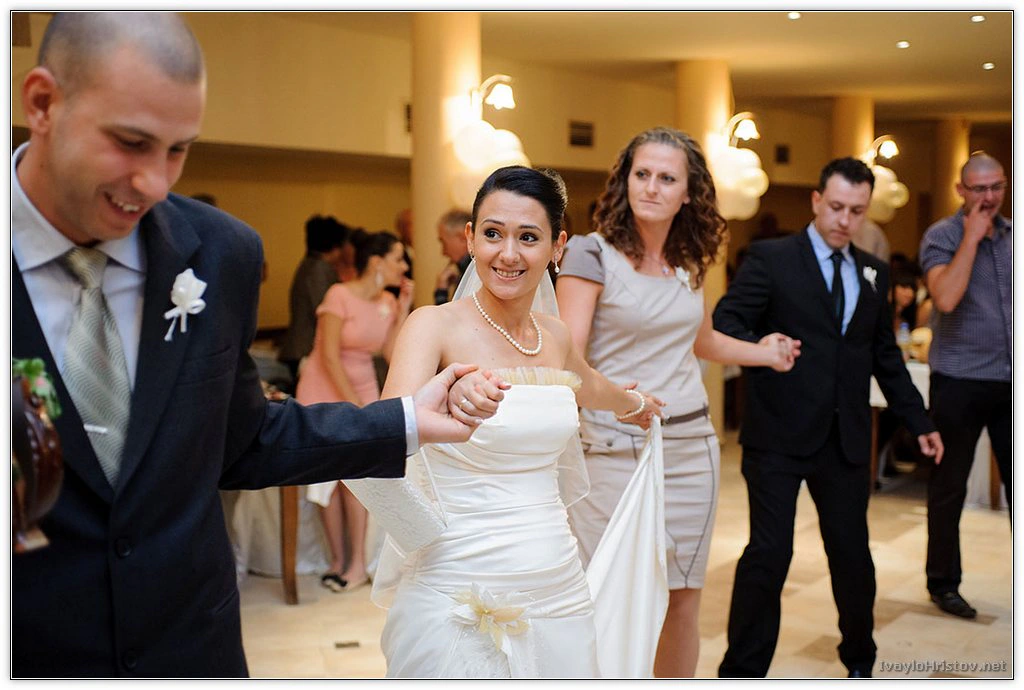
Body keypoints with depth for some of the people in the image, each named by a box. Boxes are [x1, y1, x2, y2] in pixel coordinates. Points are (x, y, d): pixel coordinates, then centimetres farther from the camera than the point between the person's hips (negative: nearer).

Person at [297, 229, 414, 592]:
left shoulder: (388, 301, 3)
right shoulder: (340, 295, -16)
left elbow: (393, 355, -4)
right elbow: (330, 357, -17)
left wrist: (403, 308, -5)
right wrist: (355, 407, -17)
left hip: (363, 388, 4)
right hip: (324, 389, -4)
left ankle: (357, 563, -5)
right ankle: (338, 560, 8)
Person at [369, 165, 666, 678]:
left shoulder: (554, 335, 5)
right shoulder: (435, 326, -10)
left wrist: (632, 403, 48)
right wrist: (447, 397, -46)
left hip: (556, 590, 5)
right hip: (458, 596, -5)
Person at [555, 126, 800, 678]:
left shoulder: (688, 261, 12)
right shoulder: (592, 253, -7)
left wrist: (764, 353, 34)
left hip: (691, 446, 6)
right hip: (617, 449, -6)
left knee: (684, 598, 10)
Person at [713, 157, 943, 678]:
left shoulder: (873, 273, 13)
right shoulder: (770, 258, -3)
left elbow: (885, 355, 19)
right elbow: (725, 322, -12)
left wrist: (918, 421, 16)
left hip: (846, 439, 5)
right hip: (780, 435, -4)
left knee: (852, 552, 10)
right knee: (770, 552, -5)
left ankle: (859, 661, 32)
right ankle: (742, 669, 9)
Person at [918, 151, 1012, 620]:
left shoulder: (1012, 235, 10)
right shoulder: (941, 237, -6)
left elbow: (1011, 301, 17)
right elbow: (946, 298, -23)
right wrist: (972, 238, -18)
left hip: (1009, 379, 5)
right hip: (959, 380, -4)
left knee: (1017, 482, 7)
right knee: (949, 488, 6)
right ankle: (943, 583, 19)